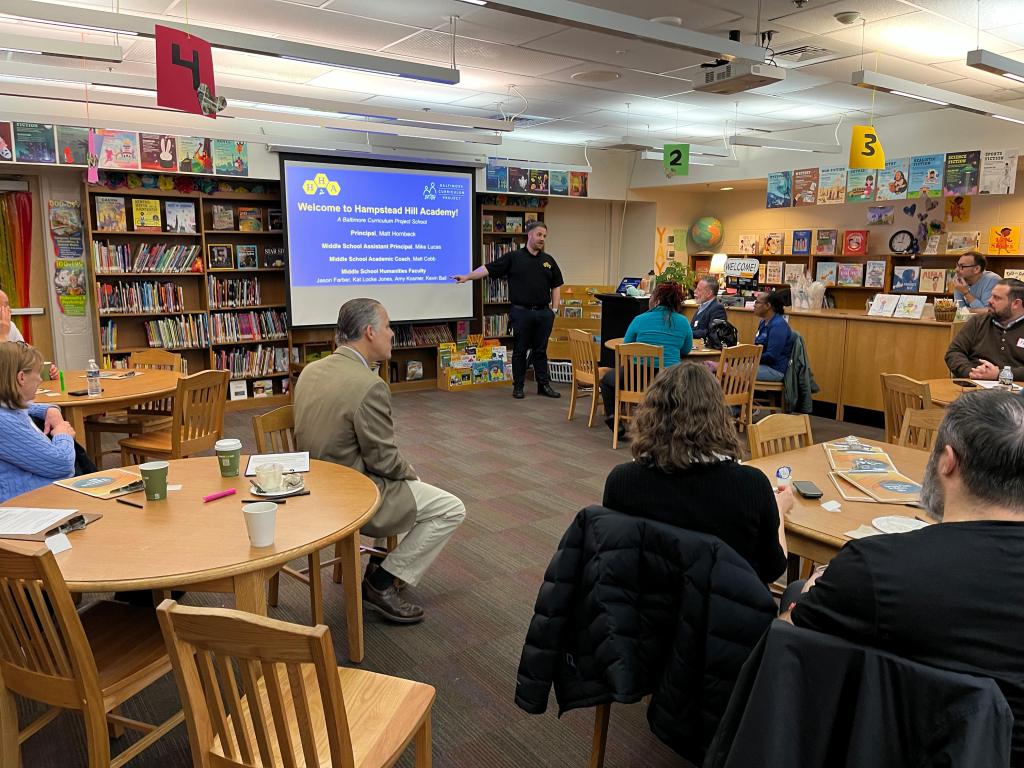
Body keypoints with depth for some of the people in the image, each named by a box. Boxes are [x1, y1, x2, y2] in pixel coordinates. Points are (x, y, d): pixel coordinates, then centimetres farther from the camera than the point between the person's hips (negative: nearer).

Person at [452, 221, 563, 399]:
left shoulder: (549, 261, 10)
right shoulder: (513, 257, -1)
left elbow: (555, 285, 16)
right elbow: (488, 269, -6)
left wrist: (554, 308, 8)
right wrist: (467, 277, -15)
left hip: (544, 312, 3)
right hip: (521, 312, -3)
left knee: (540, 351, 9)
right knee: (520, 351, 5)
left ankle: (544, 385, 16)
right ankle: (518, 386, 15)